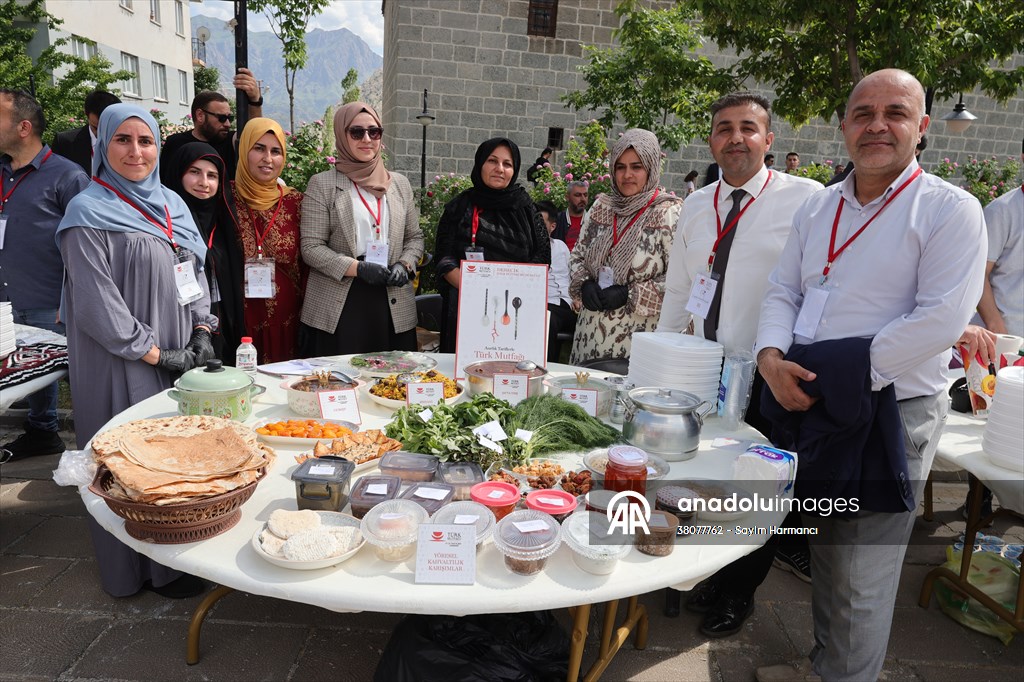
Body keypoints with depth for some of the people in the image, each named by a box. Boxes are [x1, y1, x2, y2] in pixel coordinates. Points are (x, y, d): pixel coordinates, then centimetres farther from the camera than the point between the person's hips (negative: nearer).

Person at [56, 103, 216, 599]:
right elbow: (97, 303, -15)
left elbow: (195, 271, 14)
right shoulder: (88, 213, -10)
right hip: (125, 366, -6)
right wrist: (156, 355, -15)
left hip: (182, 358, 7)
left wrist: (202, 331, 1)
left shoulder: (171, 203, 10)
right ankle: (147, 568, 20)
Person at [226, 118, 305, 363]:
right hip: (240, 322, -1)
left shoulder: (296, 202, 3)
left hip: (287, 322, 2)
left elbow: (308, 265, 7)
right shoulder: (225, 199, -1)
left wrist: (306, 313, 3)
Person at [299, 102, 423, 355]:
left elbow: (415, 237, 17)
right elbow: (311, 247, -3)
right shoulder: (322, 185, 2)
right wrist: (358, 268, -15)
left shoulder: (400, 184, 13)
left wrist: (405, 265, -4)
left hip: (394, 308, 3)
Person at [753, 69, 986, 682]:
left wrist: (839, 376, -18)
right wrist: (772, 357, -8)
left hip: (890, 411, -5)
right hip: (807, 403, 6)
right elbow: (783, 291, 11)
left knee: (860, 580, 5)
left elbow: (940, 321, -17)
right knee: (825, 556, 19)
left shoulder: (950, 209, -7)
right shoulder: (817, 208, 11)